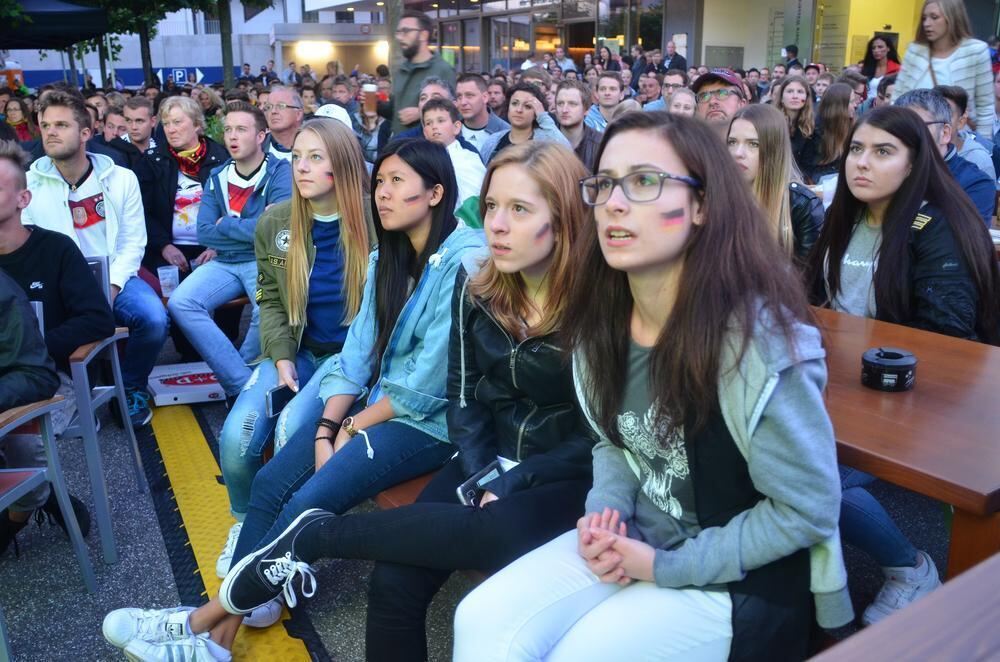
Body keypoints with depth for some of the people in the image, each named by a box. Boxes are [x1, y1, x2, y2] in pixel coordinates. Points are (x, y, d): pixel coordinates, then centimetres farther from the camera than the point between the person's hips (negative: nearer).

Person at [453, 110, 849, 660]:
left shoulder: (756, 341, -25)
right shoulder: (601, 322, -4)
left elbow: (808, 510, -16)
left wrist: (666, 567, -16)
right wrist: (604, 514, -9)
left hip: (738, 578, -5)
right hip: (635, 537, 6)